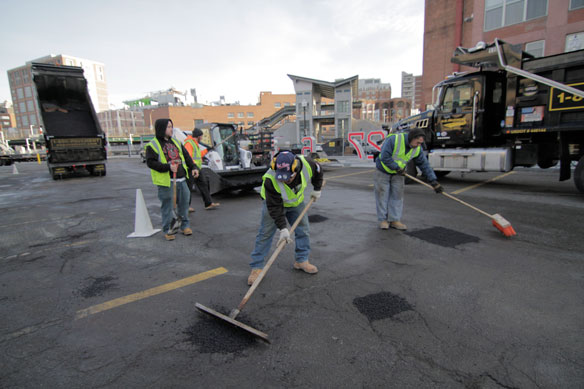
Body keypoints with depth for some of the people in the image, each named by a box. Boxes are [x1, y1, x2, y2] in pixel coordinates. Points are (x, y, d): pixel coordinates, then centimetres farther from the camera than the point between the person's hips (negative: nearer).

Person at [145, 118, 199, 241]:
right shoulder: (152, 145, -5)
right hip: (166, 181, -5)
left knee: (184, 203, 12)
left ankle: (185, 225, 28)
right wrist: (168, 167, -22)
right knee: (167, 207, 4)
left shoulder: (176, 142, 15)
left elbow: (186, 156, 18)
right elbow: (150, 162, -12)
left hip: (181, 180, 6)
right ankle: (167, 230, 18)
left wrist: (193, 167, 4)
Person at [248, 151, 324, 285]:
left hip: (296, 201, 4)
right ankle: (256, 267, 5)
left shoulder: (307, 165, -30)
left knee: (303, 230, 6)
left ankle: (301, 260, 24)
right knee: (265, 234, -6)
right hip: (273, 202, -4)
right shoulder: (270, 180, -39)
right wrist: (283, 228, -33)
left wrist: (317, 189, 3)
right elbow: (275, 207, -33)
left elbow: (318, 171, -4)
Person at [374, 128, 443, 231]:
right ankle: (383, 220, 10)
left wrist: (434, 181, -12)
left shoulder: (417, 149, -11)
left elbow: (424, 164, -8)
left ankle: (394, 220, 10)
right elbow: (385, 157, -31)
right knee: (383, 195, 1)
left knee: (397, 195, 2)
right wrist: (397, 168, -24)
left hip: (398, 173, 5)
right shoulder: (394, 139, -29)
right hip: (383, 170, -5)